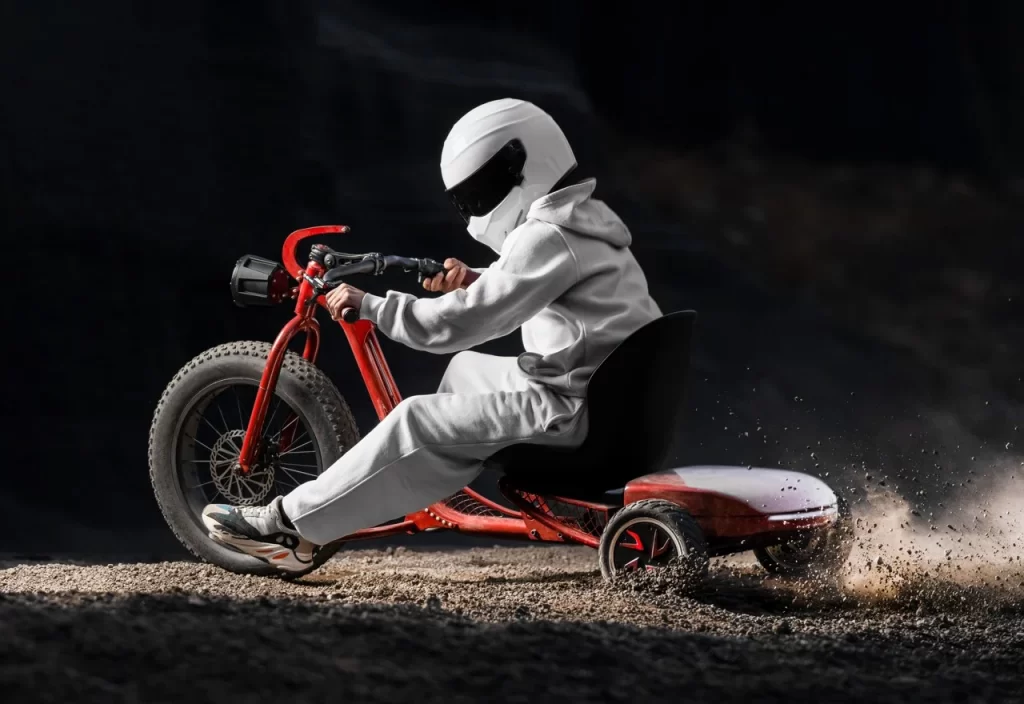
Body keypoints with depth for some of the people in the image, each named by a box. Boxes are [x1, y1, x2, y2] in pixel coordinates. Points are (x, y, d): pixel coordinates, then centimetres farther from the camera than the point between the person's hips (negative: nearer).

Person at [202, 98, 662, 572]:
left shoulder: (548, 237, -17)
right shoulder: (584, 222, 15)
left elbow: (460, 322, -21)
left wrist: (370, 305, -13)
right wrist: (473, 282, 14)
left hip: (577, 410, -10)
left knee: (417, 422, -11)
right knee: (466, 369, 27)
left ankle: (294, 524, -8)